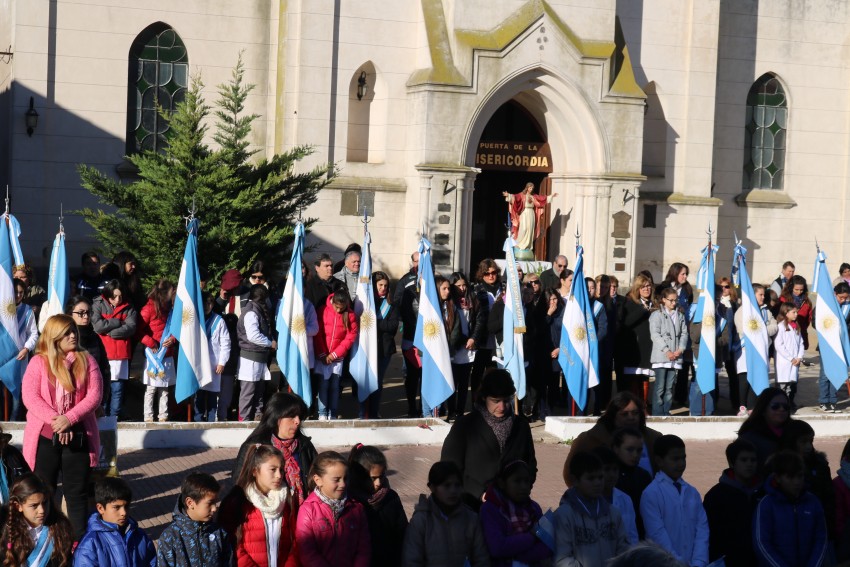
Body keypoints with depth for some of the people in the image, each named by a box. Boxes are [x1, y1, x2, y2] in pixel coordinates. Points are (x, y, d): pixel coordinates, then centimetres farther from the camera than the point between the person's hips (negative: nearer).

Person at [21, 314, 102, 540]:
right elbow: (30, 396, -9)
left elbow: (95, 395, -6)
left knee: (76, 492, 7)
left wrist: (69, 418, -18)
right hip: (45, 437, -1)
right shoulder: (39, 362, -1)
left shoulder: (86, 360, 3)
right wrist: (55, 420, -20)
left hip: (78, 436, 1)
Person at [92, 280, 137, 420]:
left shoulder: (128, 309, 11)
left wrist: (109, 331, -9)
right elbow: (97, 325, -11)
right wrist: (119, 322, -5)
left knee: (117, 389, 1)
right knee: (102, 389, -3)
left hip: (121, 356, 2)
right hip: (102, 354, -2)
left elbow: (131, 328, -5)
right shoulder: (98, 306, 5)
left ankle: (114, 418, 8)